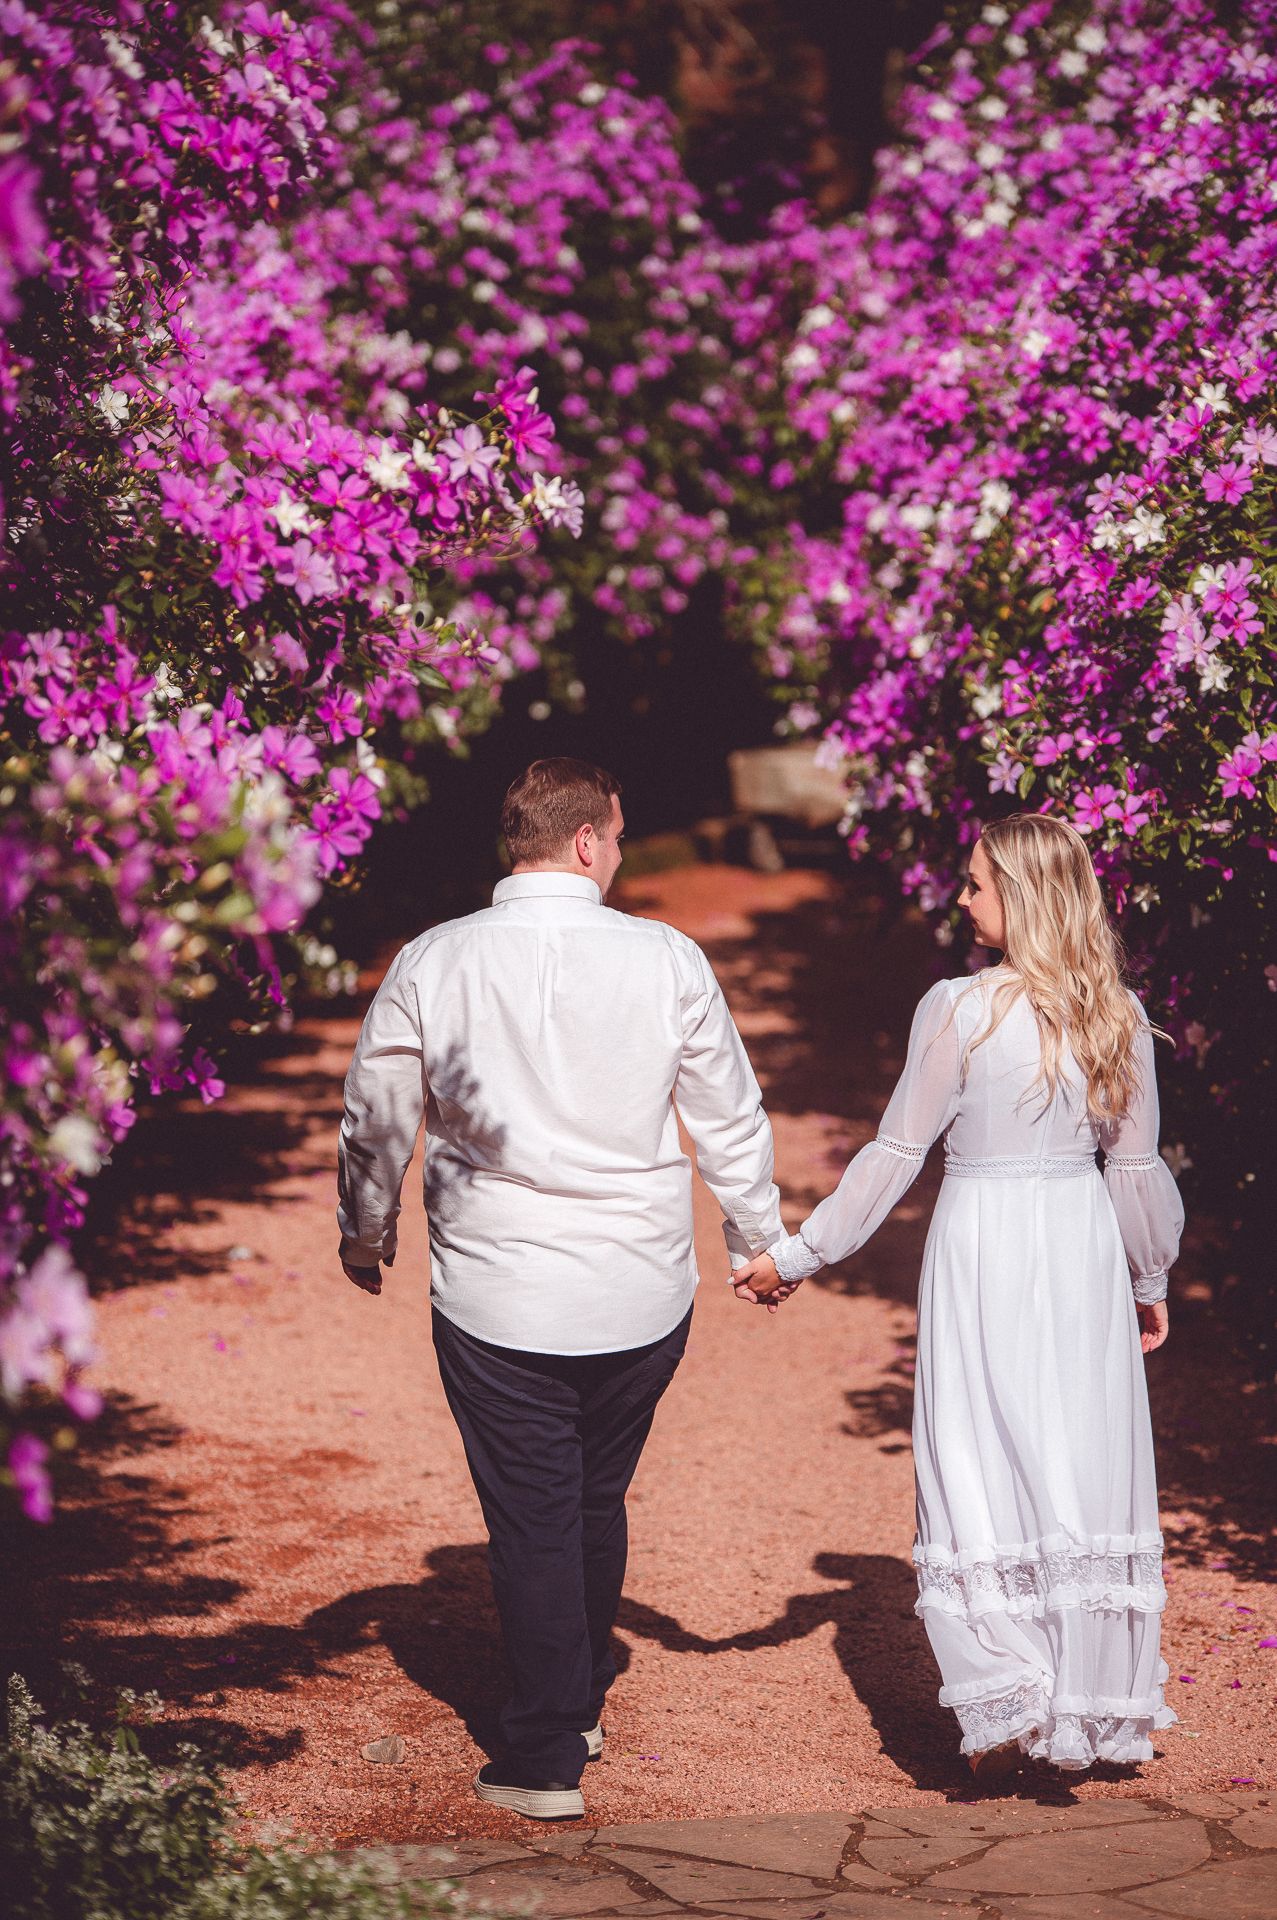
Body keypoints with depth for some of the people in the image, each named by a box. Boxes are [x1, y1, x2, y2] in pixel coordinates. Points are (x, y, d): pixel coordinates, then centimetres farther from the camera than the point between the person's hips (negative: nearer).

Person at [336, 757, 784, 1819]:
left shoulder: (432, 964, -6)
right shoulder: (668, 960, -7)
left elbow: (376, 1122, 4)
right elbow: (732, 1121, 3)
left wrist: (365, 1232, 23)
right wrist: (759, 1241, 19)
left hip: (495, 1294, -1)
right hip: (641, 1294, 1)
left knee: (531, 1518, 7)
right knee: (598, 1500, 20)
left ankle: (547, 1757, 9)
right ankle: (582, 1705, 36)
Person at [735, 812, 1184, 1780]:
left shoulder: (961, 1009, -13)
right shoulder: (1118, 1014, 0)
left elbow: (896, 1154, -9)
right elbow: (1136, 1165, 7)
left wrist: (799, 1255, 1)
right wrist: (1152, 1281, 22)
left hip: (984, 1247, -4)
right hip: (1084, 1250, 4)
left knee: (985, 1476, 3)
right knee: (1087, 1474, 10)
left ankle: (1007, 1708, 1)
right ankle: (1098, 1704, 15)